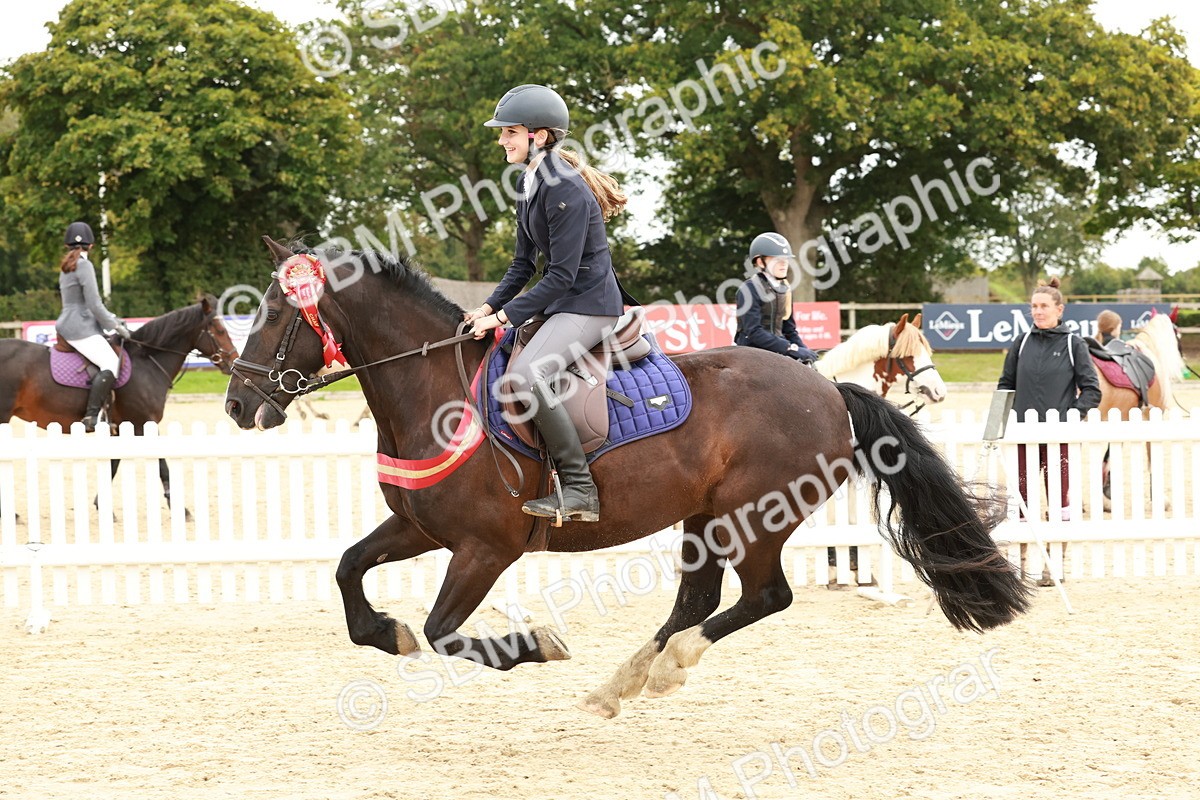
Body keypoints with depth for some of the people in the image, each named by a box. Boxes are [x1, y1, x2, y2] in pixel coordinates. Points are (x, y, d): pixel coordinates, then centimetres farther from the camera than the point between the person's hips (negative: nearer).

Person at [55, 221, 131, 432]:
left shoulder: (67, 267, 18)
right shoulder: (84, 266, -11)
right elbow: (94, 305, -15)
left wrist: (112, 318, 20)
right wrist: (114, 325, -5)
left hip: (67, 325, 10)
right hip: (80, 328, -10)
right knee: (111, 363, -21)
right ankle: (91, 417, -31)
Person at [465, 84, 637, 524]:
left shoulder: (567, 192, -21)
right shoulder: (528, 182, 8)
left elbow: (561, 275, -23)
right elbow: (524, 261, 14)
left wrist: (505, 316, -21)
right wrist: (490, 307, 3)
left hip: (589, 305, -11)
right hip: (559, 301, 11)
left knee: (525, 374, -30)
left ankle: (579, 488, -25)